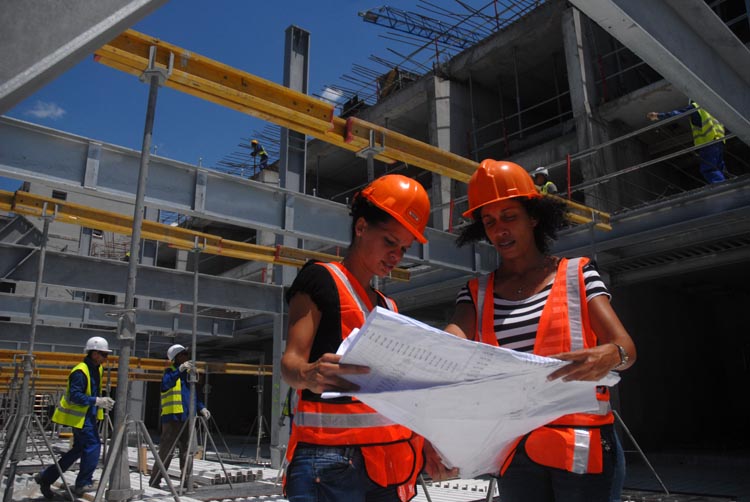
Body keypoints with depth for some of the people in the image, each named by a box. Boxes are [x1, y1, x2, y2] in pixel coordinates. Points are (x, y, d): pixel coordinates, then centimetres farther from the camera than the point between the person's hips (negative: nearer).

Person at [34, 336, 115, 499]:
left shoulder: (97, 369, 9)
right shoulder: (80, 371, -21)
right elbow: (75, 395, -27)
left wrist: (102, 402, 5)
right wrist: (97, 401, -29)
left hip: (87, 415, 10)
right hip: (79, 415, -10)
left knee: (79, 449, 15)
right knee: (93, 445, -8)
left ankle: (46, 477, 24)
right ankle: (83, 483, 4)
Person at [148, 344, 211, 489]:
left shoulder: (189, 373, 16)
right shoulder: (170, 371, -3)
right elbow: (165, 384, -26)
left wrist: (201, 408, 7)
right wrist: (180, 369, -36)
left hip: (187, 418, 6)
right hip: (172, 418, -6)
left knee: (187, 450, 8)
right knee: (166, 451, -4)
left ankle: (187, 480, 14)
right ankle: (154, 481, 5)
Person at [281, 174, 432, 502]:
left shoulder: (388, 307, 20)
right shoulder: (320, 279, -2)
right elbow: (291, 360, -12)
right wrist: (310, 375, -35)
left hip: (388, 458, 7)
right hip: (330, 458, -7)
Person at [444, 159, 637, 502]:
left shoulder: (577, 274, 2)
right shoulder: (476, 292, 7)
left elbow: (625, 345, -7)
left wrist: (608, 356, -32)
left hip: (581, 442, -2)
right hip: (515, 448, 2)